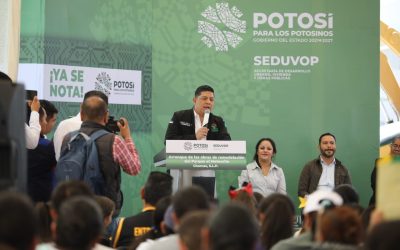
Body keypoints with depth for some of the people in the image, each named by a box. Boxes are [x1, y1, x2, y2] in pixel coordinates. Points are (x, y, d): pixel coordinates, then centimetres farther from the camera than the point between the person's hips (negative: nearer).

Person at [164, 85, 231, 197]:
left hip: (206, 172, 3)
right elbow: (168, 141, -5)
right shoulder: (179, 117, 7)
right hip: (182, 170, -3)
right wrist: (194, 137, -16)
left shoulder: (218, 122, 16)